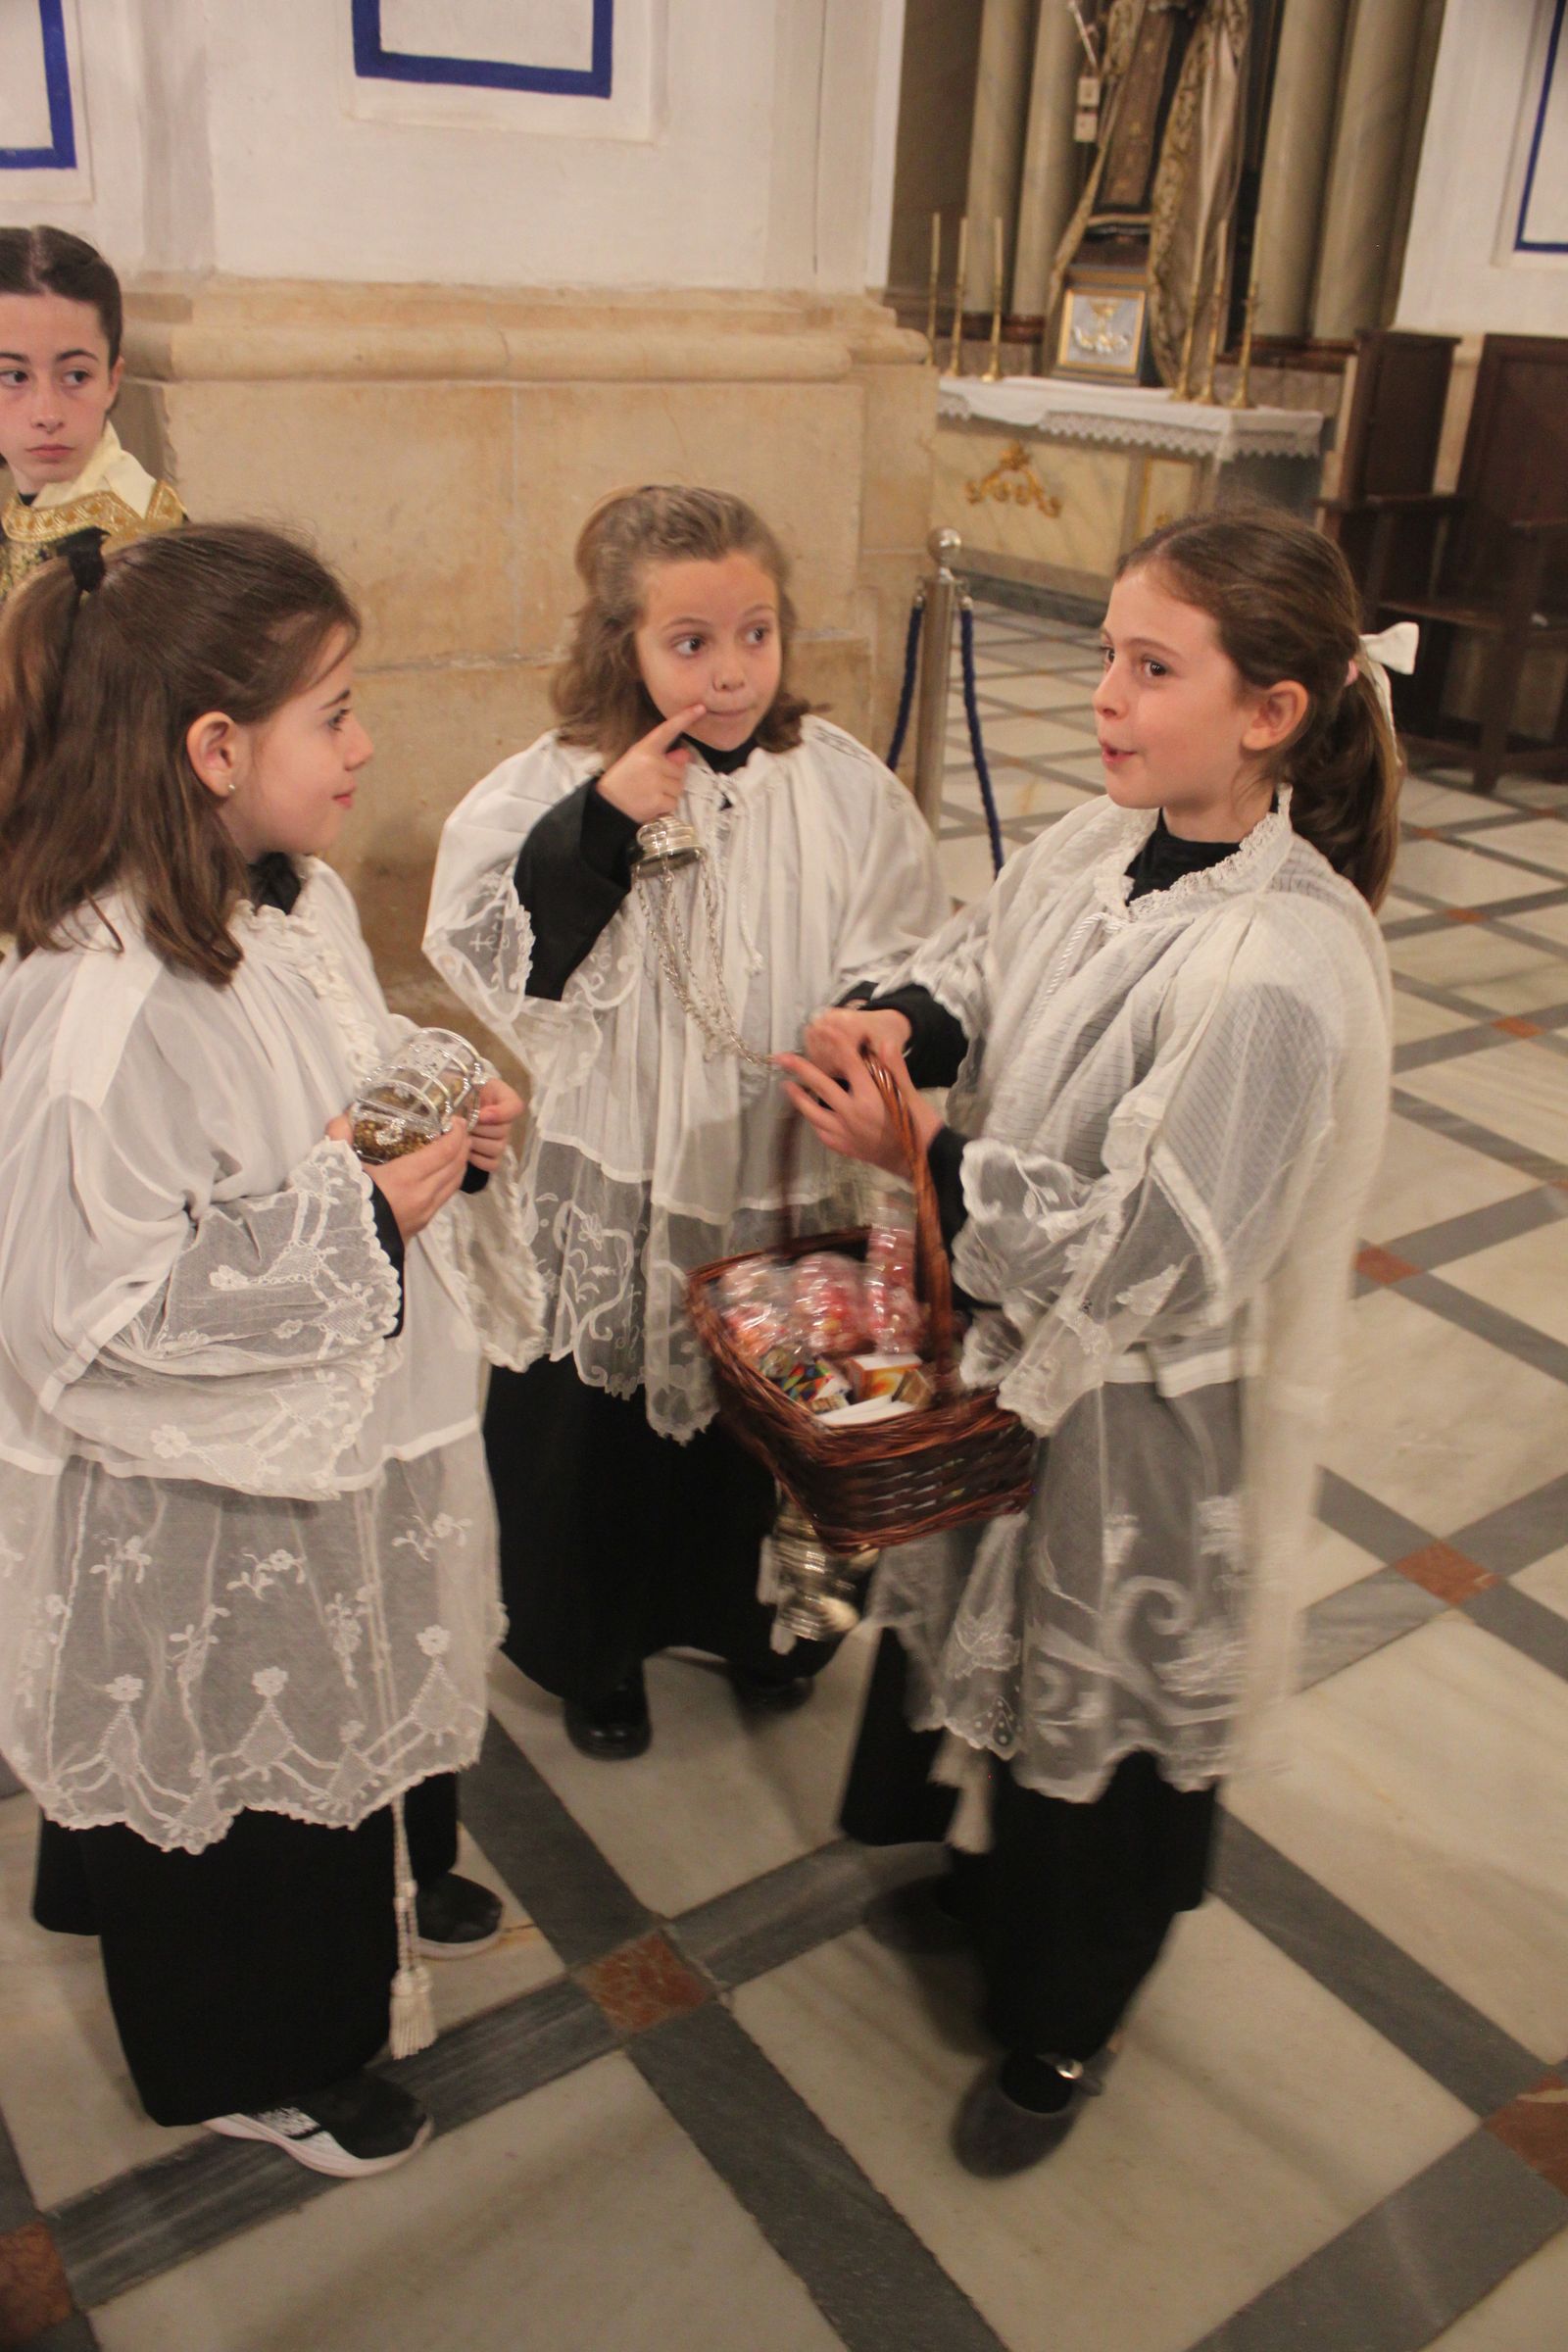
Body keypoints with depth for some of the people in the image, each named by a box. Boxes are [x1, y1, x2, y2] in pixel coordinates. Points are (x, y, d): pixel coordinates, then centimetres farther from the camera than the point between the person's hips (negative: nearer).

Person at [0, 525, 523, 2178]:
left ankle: (386, 1890, 60)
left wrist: (446, 1124, -6)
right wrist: (358, 1217, -28)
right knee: (233, 1764, 17)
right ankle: (256, 2060, 44)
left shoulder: (301, 900, -3)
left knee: (362, 1701, 30)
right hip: (203, 1503, -8)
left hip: (351, 1429, 8)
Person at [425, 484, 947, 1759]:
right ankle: (596, 1651, 43)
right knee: (590, 1427, 15)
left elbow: (900, 982, -4)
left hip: (780, 1181, 1)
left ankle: (754, 1619, 50)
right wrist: (597, 827, -25)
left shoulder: (847, 788, -7)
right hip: (608, 1184, -1)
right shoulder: (559, 787, -10)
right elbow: (486, 961, -17)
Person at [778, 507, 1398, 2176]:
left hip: (1139, 1414, -7)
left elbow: (1149, 1254, -30)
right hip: (1012, 1345, 8)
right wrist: (899, 1018, -13)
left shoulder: (1282, 972, -31)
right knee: (984, 1637, 28)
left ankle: (1058, 2030, 44)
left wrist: (919, 1152, -25)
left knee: (1105, 1709, 16)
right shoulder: (1099, 845, -6)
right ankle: (990, 1879, 59)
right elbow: (978, 964, 10)